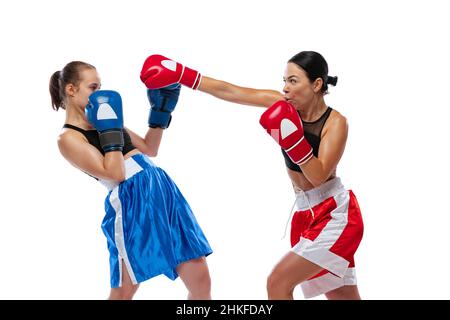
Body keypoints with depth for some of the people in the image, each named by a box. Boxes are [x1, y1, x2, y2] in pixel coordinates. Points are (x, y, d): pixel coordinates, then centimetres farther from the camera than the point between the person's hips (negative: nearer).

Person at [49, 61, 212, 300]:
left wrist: (161, 111, 17)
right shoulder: (68, 138, -5)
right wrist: (110, 130, -11)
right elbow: (114, 174, -15)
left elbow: (149, 150, 26)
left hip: (164, 191, 8)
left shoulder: (101, 121, 19)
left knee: (201, 282, 4)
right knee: (123, 292, 1)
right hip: (132, 203, -8)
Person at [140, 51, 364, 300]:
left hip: (335, 216, -6)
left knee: (278, 283, -17)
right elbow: (228, 91, -5)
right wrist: (180, 74, -9)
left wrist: (292, 138, -35)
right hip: (305, 214, 6)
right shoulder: (283, 105, -3)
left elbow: (319, 176, -24)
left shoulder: (336, 122, -16)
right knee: (341, 297, 10)